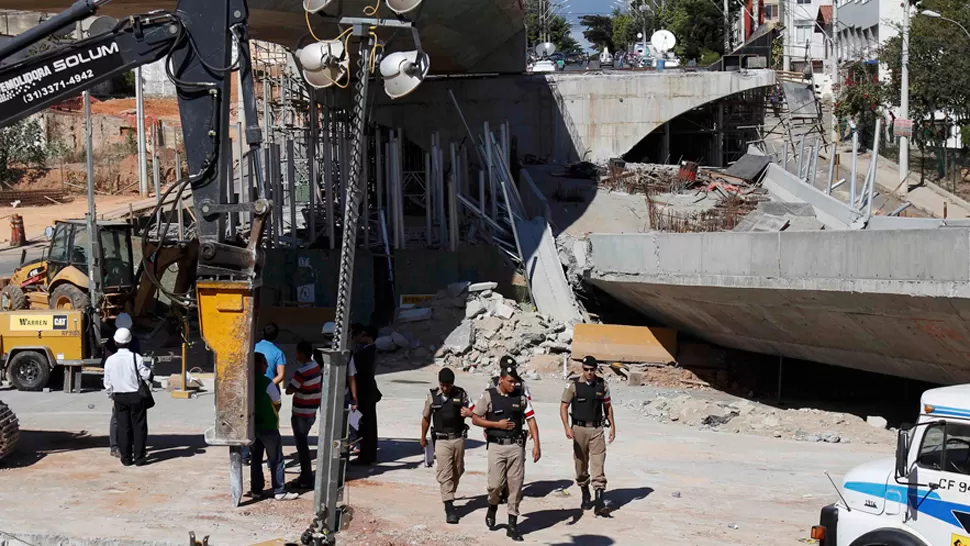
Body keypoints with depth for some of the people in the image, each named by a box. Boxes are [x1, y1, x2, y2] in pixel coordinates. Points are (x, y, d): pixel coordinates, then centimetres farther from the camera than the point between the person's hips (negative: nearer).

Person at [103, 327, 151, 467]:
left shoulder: (110, 360, -4)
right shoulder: (136, 357, -13)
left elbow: (107, 382, 2)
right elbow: (146, 375, -10)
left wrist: (111, 394, 19)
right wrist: (148, 370, 12)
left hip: (119, 397, 2)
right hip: (136, 396, -2)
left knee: (123, 427, 8)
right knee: (138, 426, 6)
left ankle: (126, 458, 10)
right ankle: (139, 457, 6)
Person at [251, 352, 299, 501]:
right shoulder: (267, 382, -16)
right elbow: (277, 403, -4)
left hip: (251, 426, 6)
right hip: (268, 426, -6)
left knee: (256, 459, 14)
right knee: (276, 460, 3)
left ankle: (256, 490, 16)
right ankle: (279, 491, 4)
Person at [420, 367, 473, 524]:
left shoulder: (461, 394, -1)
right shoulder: (432, 396, -2)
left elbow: (473, 411, 1)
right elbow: (426, 418, 9)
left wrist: (470, 413, -24)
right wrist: (423, 438, 17)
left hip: (458, 439, 2)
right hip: (441, 440, -2)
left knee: (458, 470, 15)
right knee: (445, 473, -8)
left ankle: (449, 494, 39)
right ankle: (449, 507, -10)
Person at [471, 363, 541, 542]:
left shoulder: (521, 397, 5)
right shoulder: (488, 396, -2)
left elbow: (531, 420, 3)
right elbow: (475, 419, -1)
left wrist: (536, 444, -6)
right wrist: (497, 424, -11)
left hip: (516, 446, 2)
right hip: (497, 446, -2)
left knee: (516, 485, 1)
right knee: (496, 484, -5)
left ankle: (512, 524, 10)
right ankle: (492, 508, 28)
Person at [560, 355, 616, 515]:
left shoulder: (602, 384, 2)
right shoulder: (573, 385, -5)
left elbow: (607, 406, 13)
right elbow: (564, 407, -5)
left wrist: (612, 426, 10)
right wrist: (566, 427, -18)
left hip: (597, 429, 1)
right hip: (579, 429, -1)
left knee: (598, 463, -9)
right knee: (581, 465, 9)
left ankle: (599, 500, -14)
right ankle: (585, 495, 30)